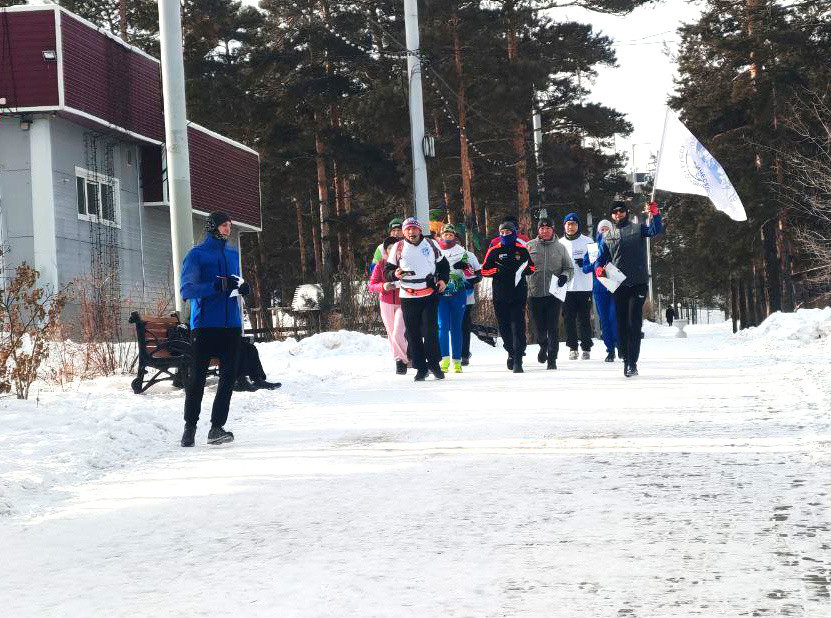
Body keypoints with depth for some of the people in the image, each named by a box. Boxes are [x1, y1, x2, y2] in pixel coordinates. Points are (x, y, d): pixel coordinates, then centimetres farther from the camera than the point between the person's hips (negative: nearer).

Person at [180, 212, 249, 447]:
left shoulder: (233, 254, 16)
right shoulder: (196, 255, -3)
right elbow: (187, 290, -12)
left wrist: (242, 288, 2)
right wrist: (218, 286, -23)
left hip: (231, 324, 5)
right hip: (204, 325, -5)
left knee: (229, 376, -1)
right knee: (197, 377, -1)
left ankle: (217, 427, 3)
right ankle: (190, 427, 12)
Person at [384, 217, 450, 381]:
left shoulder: (431, 244, 7)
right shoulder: (397, 248, 4)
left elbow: (443, 264, 18)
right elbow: (387, 271, 6)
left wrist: (443, 279, 1)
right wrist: (395, 274, -17)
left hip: (430, 295, 0)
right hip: (408, 298, 0)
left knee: (430, 330, -7)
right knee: (413, 334, 2)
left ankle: (434, 363, 8)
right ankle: (420, 368, 11)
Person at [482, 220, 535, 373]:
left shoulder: (522, 250, 7)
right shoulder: (494, 251, 7)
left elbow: (532, 267, 16)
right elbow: (484, 270, 6)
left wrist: (525, 269, -6)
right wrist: (498, 270, -12)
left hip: (519, 293, -1)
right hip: (500, 295, 1)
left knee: (518, 326, -10)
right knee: (504, 326, 7)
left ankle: (518, 360, -12)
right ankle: (511, 353, 31)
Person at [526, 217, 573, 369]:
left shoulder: (560, 248, 8)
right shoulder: (529, 246, 6)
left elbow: (569, 268, 13)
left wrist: (564, 276, -7)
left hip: (554, 293, 0)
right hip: (535, 293, 1)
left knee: (552, 328, -5)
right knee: (539, 327, 6)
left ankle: (552, 359, 1)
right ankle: (543, 345, 38)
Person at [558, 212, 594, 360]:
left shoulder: (587, 241, 4)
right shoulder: (560, 244, 11)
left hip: (584, 287, -2)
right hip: (567, 286, 2)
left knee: (584, 319, -2)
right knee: (569, 319, 2)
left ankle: (586, 348, 5)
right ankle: (572, 348, 10)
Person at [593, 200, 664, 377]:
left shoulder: (637, 229, 7)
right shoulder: (607, 236, 13)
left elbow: (656, 231, -8)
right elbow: (601, 258, 13)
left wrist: (655, 215, -27)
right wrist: (599, 268, -9)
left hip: (638, 283, -3)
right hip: (618, 284, 3)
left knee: (634, 323, -10)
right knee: (621, 323, 6)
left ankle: (632, 362, -11)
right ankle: (625, 359, 16)